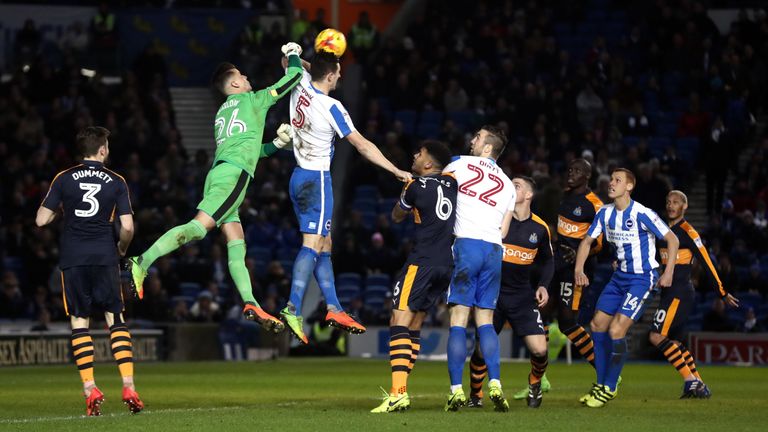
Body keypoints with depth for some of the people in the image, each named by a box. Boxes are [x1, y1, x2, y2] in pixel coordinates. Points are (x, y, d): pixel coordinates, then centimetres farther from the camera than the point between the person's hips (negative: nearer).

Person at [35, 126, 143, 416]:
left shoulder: (63, 179, 3)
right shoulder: (116, 182, 3)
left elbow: (41, 220, 2)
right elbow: (127, 227, -1)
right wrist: (121, 248, 19)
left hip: (73, 259, 0)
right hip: (105, 257, 0)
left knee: (79, 322, 3)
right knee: (116, 319, 4)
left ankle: (90, 390, -5)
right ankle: (129, 388, -5)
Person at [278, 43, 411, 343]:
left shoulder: (300, 86, 2)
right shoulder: (331, 107, -17)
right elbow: (363, 145, -14)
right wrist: (396, 171, -9)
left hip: (299, 177, 9)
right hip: (316, 179, -9)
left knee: (323, 245, 12)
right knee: (312, 244, -15)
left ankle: (333, 308, 12)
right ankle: (293, 310, -26)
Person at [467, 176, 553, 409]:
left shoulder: (540, 228, 1)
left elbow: (548, 260, 16)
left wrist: (543, 285, 2)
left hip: (522, 295, 2)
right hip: (492, 292, -1)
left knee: (539, 349, -10)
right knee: (482, 348, -8)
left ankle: (535, 383, 23)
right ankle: (475, 394, 18)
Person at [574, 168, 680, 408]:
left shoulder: (641, 214, -18)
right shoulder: (605, 213, 1)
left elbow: (672, 240, -12)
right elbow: (587, 241, 12)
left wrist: (668, 271, -17)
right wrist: (579, 269, -2)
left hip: (642, 279, -8)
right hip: (619, 277, 8)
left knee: (616, 330, -16)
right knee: (598, 325, 6)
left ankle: (609, 388, -1)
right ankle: (602, 383, 20)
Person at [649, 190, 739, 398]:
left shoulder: (687, 232, -10)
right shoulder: (664, 231, 14)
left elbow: (707, 263, -8)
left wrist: (723, 293, -6)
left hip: (680, 293, -9)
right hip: (669, 292, 9)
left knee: (657, 336, -16)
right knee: (674, 343, 10)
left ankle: (691, 381, -14)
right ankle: (699, 386, 15)